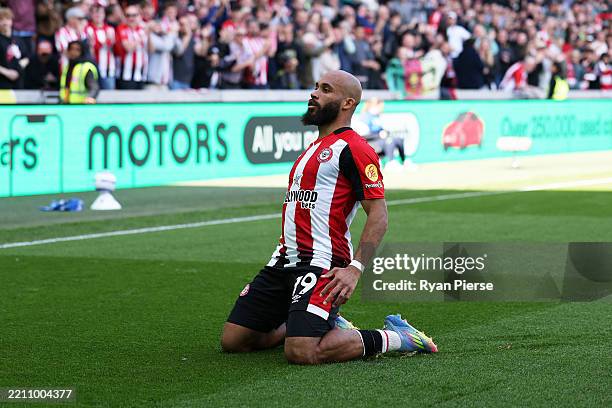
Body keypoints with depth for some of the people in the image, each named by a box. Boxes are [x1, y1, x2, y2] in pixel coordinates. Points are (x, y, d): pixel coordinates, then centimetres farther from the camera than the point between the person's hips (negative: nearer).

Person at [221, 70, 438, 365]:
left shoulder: (353, 148, -8)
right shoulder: (315, 147, 21)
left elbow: (378, 215, -15)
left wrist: (355, 269, -23)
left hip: (322, 263, -9)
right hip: (285, 260, 9)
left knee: (301, 353, -24)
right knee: (232, 340, 5)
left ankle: (395, 338, -3)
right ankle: (327, 324, 21)